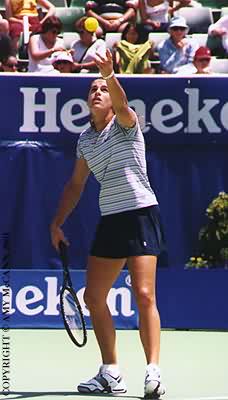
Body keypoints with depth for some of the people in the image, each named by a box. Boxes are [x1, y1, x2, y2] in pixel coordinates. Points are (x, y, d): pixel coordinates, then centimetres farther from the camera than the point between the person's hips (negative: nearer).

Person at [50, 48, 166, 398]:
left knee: (144, 294, -16)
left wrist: (109, 75, -47)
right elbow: (76, 185, 24)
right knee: (93, 297, 7)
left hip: (141, 214, -8)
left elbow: (121, 104, -29)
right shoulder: (85, 140, 13)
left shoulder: (125, 123, -5)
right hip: (110, 220, 8)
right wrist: (57, 222, 17)